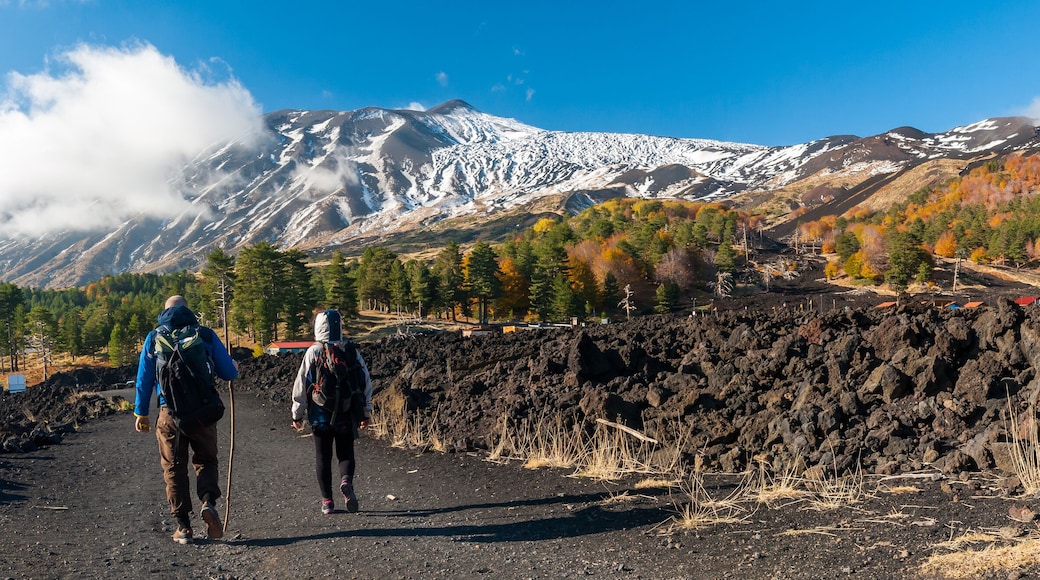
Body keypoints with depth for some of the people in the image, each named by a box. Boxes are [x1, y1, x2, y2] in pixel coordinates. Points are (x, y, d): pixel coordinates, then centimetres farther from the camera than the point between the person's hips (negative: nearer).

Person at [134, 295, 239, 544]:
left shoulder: (154, 338, 5)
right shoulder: (206, 335, 1)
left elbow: (144, 379, 6)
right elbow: (229, 373, 2)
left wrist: (141, 414, 14)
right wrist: (234, 366, 26)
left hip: (170, 413, 0)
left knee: (174, 468, 11)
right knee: (206, 461, 17)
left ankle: (183, 527, 11)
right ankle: (208, 502, -9)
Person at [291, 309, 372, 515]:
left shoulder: (313, 352, -6)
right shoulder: (351, 351, 0)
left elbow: (301, 383, -5)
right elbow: (366, 382, 3)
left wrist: (297, 413, 6)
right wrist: (366, 412, 13)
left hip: (321, 415, -1)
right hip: (347, 415, 1)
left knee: (322, 457, 10)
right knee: (346, 453, 12)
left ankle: (327, 501, 13)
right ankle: (346, 480, -17)